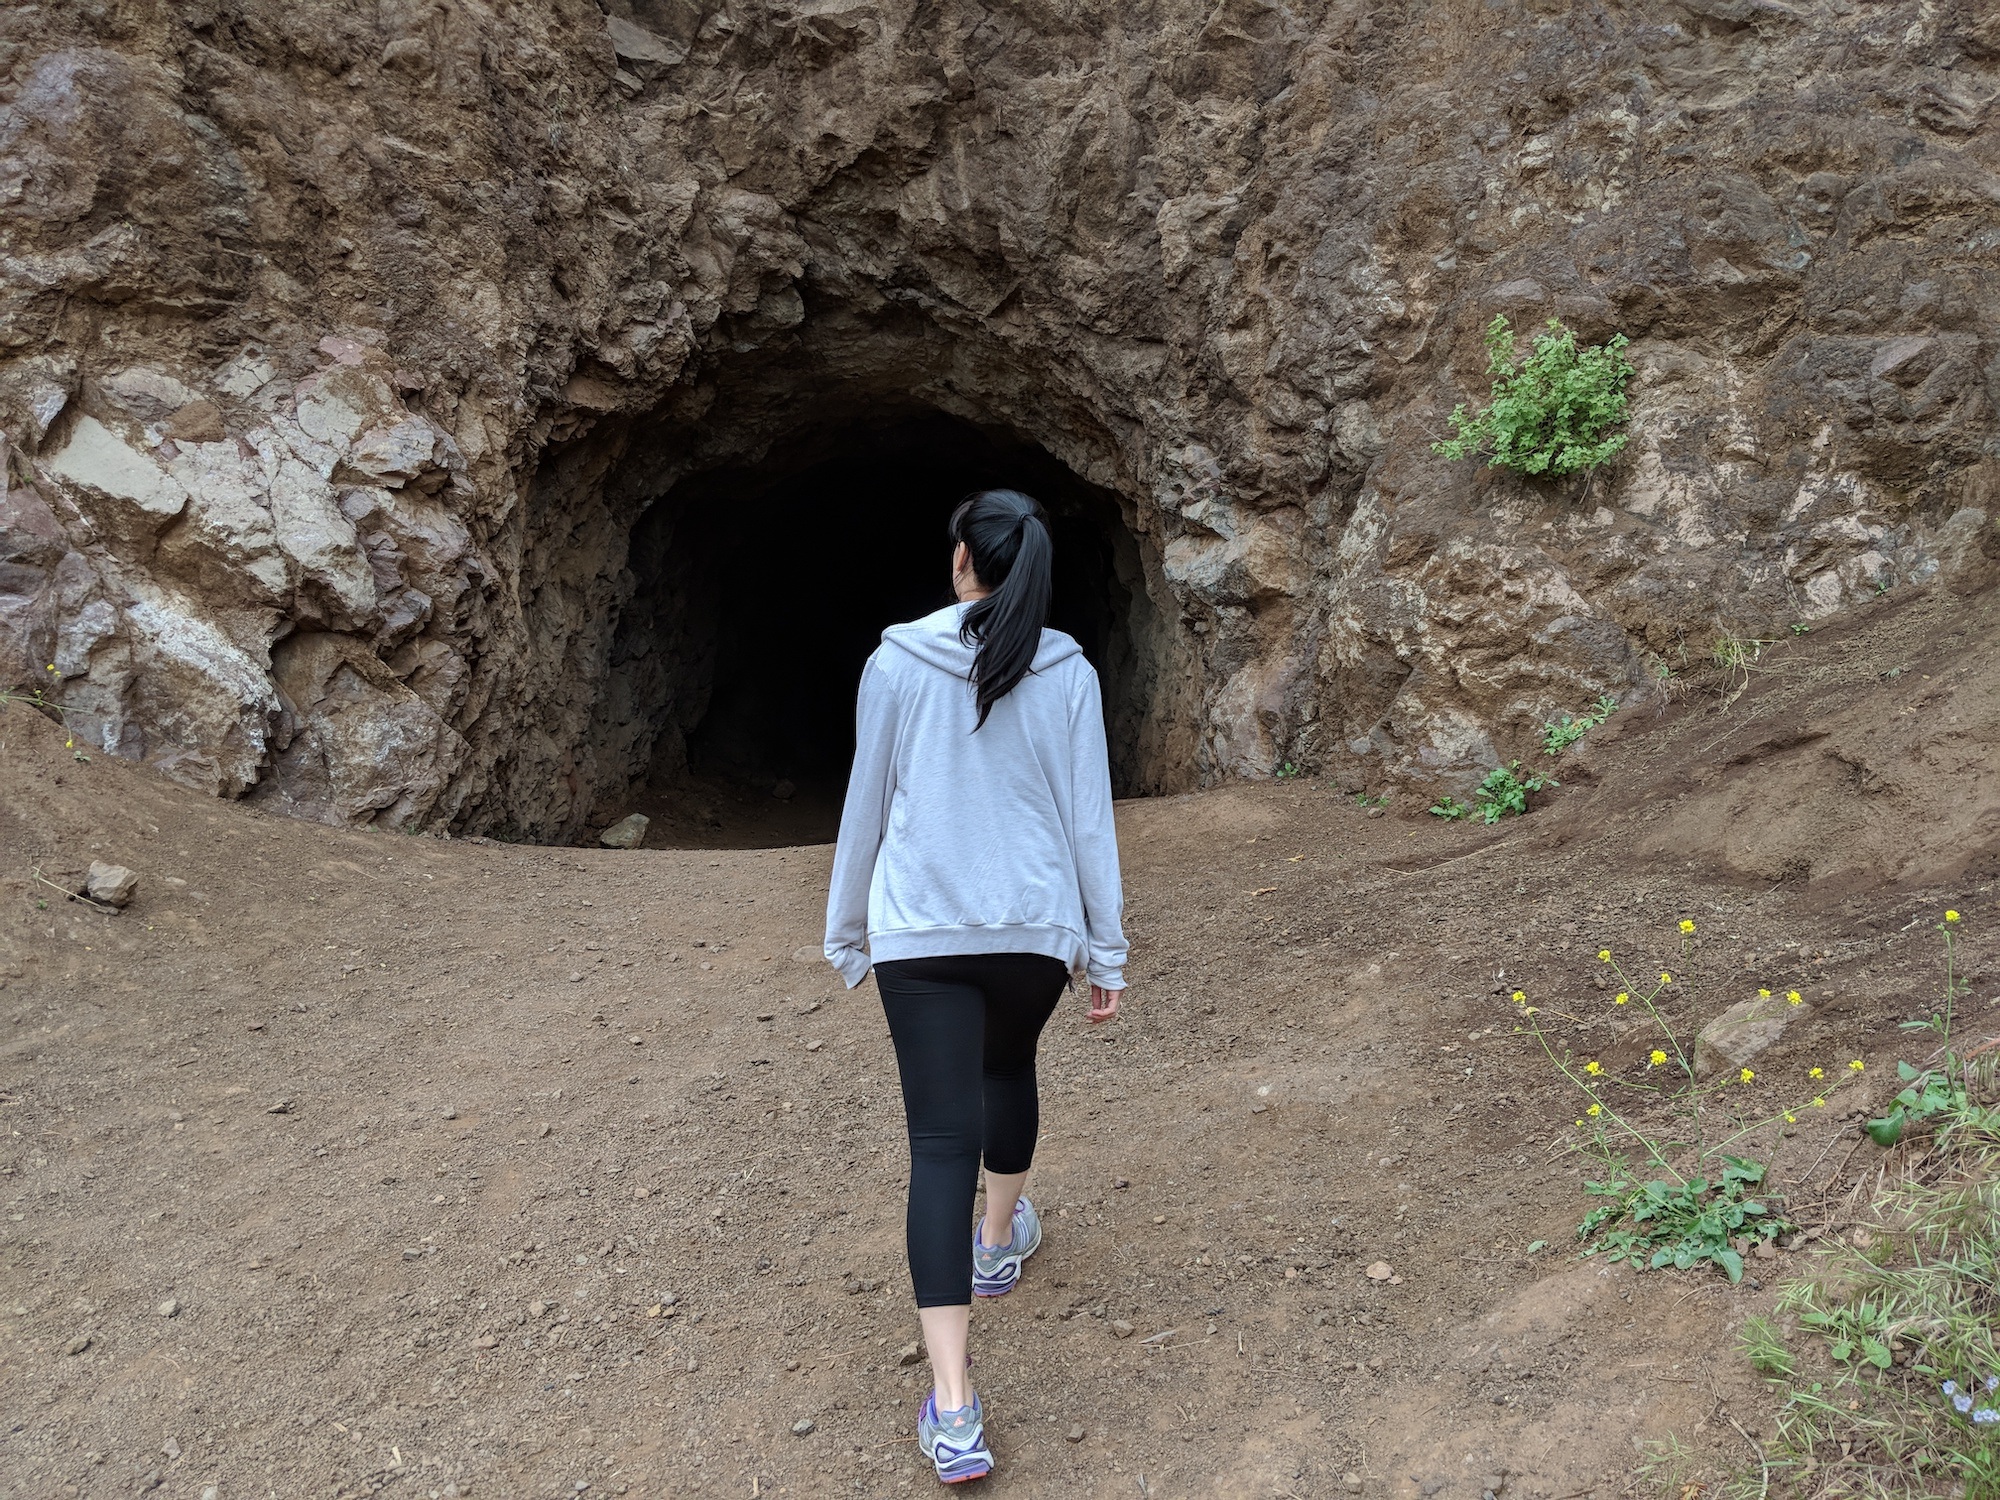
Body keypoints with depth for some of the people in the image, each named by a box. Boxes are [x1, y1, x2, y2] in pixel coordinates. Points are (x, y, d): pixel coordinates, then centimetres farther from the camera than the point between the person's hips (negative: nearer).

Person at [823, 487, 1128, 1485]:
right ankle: (1000, 1241, 52)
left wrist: (847, 933, 14)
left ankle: (953, 1405, -7)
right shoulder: (1068, 674, 0)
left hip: (921, 930, -2)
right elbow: (1089, 821, 1)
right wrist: (1106, 953, 9)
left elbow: (865, 807, 3)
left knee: (942, 1141, -2)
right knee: (1008, 1067, 31)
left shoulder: (897, 662, -2)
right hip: (1038, 926, 2)